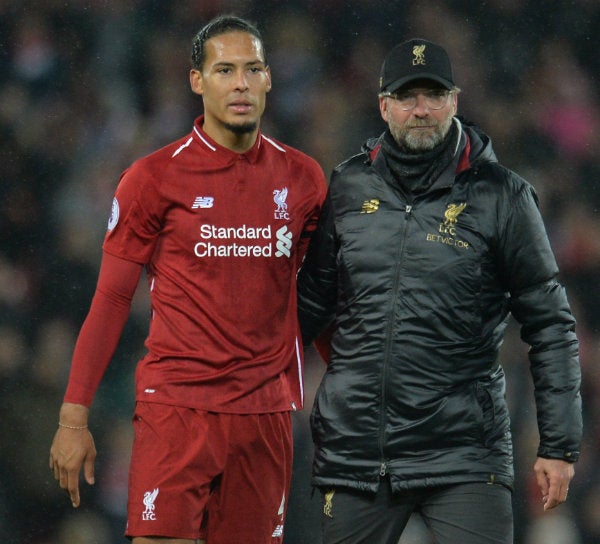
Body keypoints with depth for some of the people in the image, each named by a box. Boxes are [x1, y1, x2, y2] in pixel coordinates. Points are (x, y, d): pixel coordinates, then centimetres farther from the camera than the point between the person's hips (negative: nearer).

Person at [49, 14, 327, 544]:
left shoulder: (302, 178, 8)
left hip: (266, 412, 3)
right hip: (176, 408, -3)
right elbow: (111, 300, 2)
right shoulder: (156, 177, -1)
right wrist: (73, 418, -2)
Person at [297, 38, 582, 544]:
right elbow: (311, 304, 17)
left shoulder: (501, 196, 0)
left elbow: (551, 326, 2)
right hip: (355, 447, 3)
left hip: (464, 455, -3)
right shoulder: (349, 188, 8)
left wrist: (560, 445, -2)